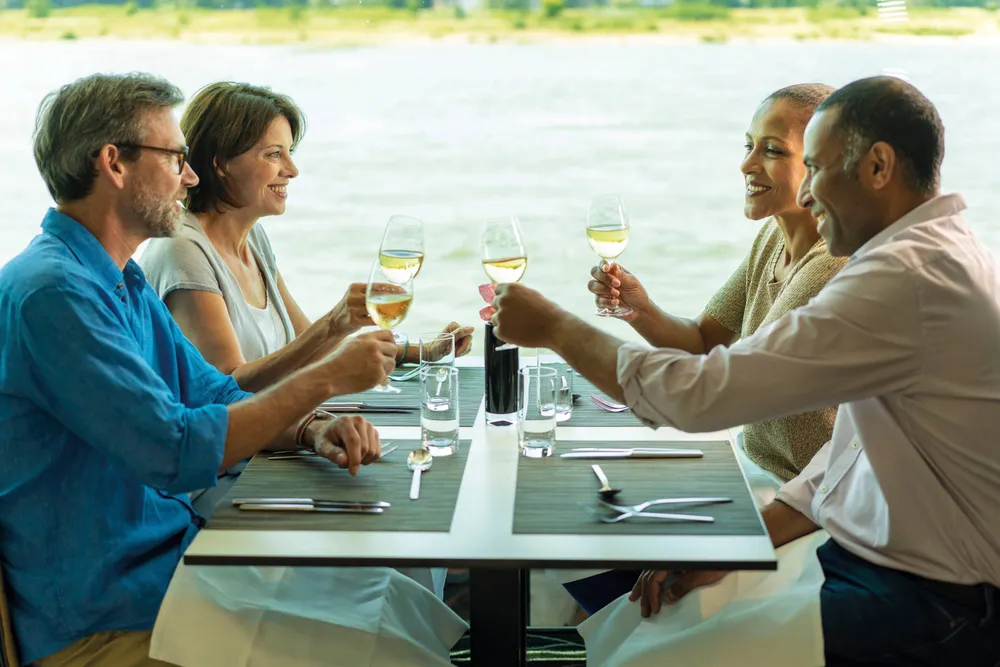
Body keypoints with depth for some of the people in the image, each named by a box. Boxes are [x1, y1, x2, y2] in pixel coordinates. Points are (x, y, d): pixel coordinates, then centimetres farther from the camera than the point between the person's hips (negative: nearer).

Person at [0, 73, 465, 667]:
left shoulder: (124, 283, 13)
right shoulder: (52, 291, -20)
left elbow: (217, 397, 16)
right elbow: (178, 452, -25)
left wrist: (313, 430, -4)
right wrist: (326, 379, -17)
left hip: (174, 548, 9)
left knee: (406, 594, -1)